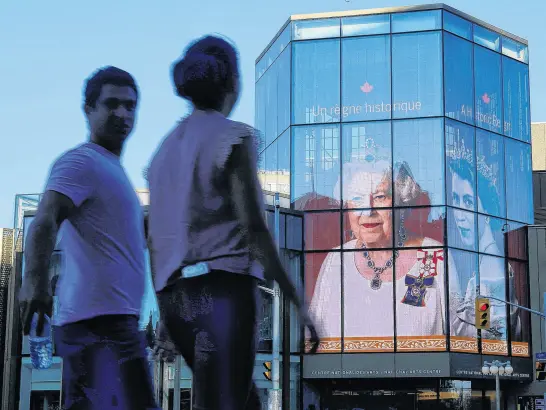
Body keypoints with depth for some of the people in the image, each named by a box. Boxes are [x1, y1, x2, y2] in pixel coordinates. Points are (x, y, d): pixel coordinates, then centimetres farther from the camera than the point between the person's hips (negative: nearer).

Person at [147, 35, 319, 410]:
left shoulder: (166, 149, 17)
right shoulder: (235, 138, -4)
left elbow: (155, 242, 17)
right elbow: (254, 229, -13)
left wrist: (166, 314, 24)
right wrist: (298, 302, -9)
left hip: (177, 294, 8)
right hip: (223, 288, -8)